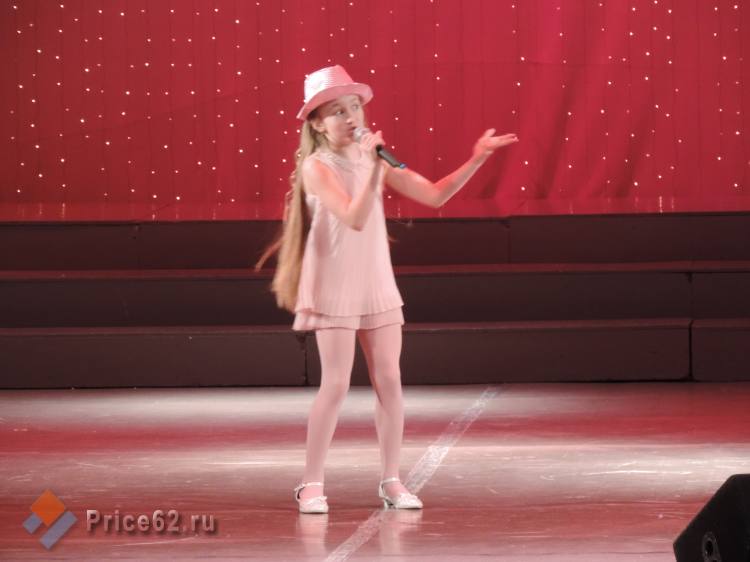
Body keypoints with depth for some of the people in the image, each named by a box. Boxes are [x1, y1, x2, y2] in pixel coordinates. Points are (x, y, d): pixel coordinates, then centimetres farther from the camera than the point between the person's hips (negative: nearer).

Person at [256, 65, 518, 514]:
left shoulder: (374, 159, 5)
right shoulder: (316, 166, -12)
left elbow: (435, 195, 5)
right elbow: (355, 218, -25)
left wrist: (476, 160, -4)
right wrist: (373, 166, -28)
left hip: (377, 286, 5)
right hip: (335, 288, -5)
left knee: (390, 381, 2)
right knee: (336, 385, -7)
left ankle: (392, 481, 12)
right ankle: (312, 484, 3)